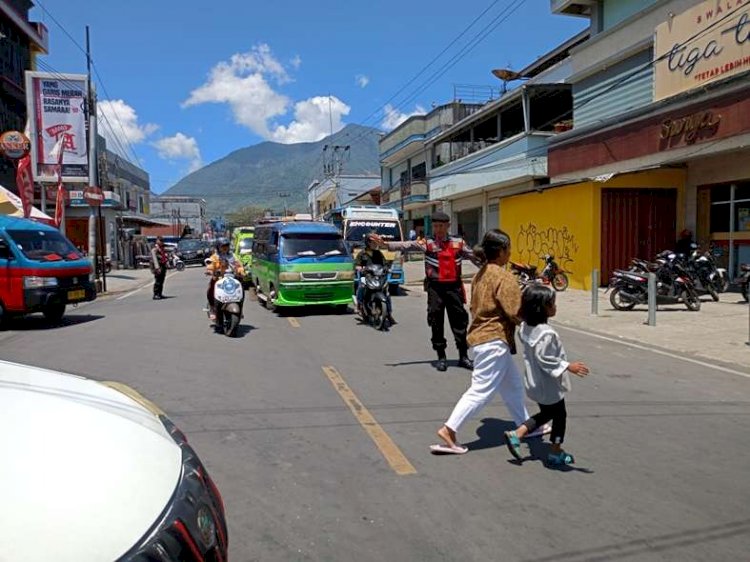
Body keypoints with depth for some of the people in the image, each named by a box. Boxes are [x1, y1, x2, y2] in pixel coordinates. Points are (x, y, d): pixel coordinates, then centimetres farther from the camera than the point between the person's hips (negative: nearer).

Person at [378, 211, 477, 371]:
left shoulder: (458, 243, 7)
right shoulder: (427, 243, 0)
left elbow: (474, 256, 15)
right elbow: (407, 246, -11)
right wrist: (386, 244, -22)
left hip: (454, 286, 2)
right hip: (435, 287, -1)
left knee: (459, 321, 6)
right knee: (437, 322, 4)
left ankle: (463, 356, 19)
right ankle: (441, 357, 18)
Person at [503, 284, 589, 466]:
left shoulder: (526, 327, 0)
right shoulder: (546, 333, -28)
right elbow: (545, 359, -31)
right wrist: (568, 367, -27)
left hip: (534, 383, 9)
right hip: (549, 385, -9)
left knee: (546, 413, 24)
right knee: (559, 415, 12)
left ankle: (516, 434, 16)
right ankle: (556, 453, 24)